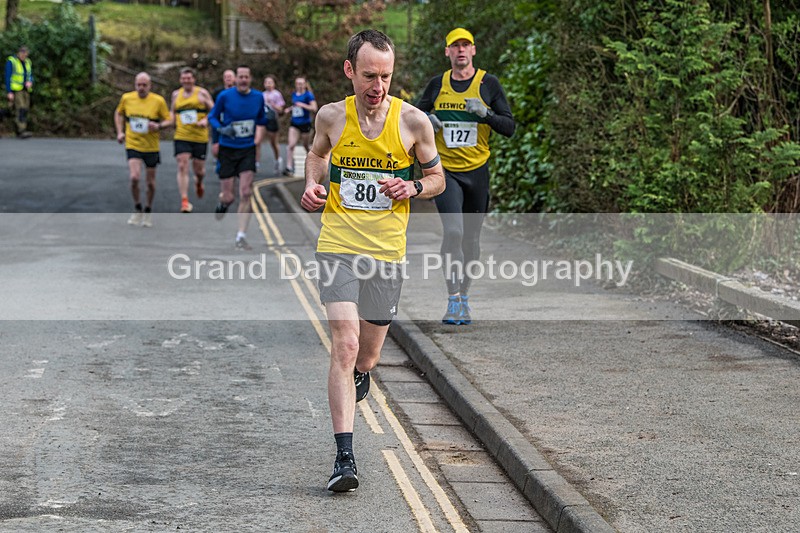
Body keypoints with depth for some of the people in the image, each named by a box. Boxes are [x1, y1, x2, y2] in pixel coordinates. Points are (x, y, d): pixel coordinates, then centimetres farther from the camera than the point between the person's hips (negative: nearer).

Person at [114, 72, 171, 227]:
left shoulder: (158, 101, -7)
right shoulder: (126, 98, -1)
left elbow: (168, 120, 0)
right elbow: (119, 113, 17)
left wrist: (159, 126, -21)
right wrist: (120, 132, 5)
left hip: (151, 147, 0)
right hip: (133, 145, 0)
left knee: (150, 182, 7)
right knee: (134, 177, -18)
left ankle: (148, 211, 29)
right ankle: (137, 209, 5)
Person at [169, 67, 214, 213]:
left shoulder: (202, 93, 1)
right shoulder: (176, 94, 10)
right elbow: (172, 111, 26)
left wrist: (206, 121, -16)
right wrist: (172, 120, 5)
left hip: (200, 137, -1)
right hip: (181, 137, 1)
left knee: (199, 169, 8)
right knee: (182, 167, -13)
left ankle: (199, 183, 46)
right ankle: (184, 201, -15)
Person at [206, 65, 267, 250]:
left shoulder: (258, 97, 2)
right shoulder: (225, 96, -7)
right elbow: (212, 117, 3)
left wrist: (256, 141, 6)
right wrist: (221, 129, -16)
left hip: (248, 149, 2)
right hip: (227, 149, -2)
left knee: (246, 193, -11)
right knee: (228, 197, -2)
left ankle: (241, 237, -5)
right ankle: (222, 202, 39)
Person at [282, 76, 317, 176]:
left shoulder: (308, 95, -8)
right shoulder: (294, 95, 10)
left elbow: (314, 108, -16)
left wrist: (303, 105, -23)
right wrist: (289, 109, 8)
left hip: (305, 124, -4)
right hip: (294, 124, 4)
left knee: (306, 145, 9)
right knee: (291, 144, -12)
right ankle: (289, 168, -15)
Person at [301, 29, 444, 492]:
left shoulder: (413, 121, -5)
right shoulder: (332, 116, -1)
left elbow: (438, 179, 8)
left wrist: (413, 188, -13)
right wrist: (312, 186, 2)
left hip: (387, 252, 1)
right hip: (338, 245, -1)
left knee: (367, 356, 13)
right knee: (345, 345, -16)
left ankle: (359, 376, 53)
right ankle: (345, 457, -17)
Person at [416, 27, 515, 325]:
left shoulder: (488, 84, 1)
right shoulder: (438, 85, 5)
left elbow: (509, 128, -2)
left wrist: (485, 113, -19)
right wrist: (426, 121, -4)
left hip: (477, 171, 1)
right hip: (445, 171, -1)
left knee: (471, 238, 9)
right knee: (453, 231, -18)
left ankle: (464, 296, 26)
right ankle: (453, 301, -17)